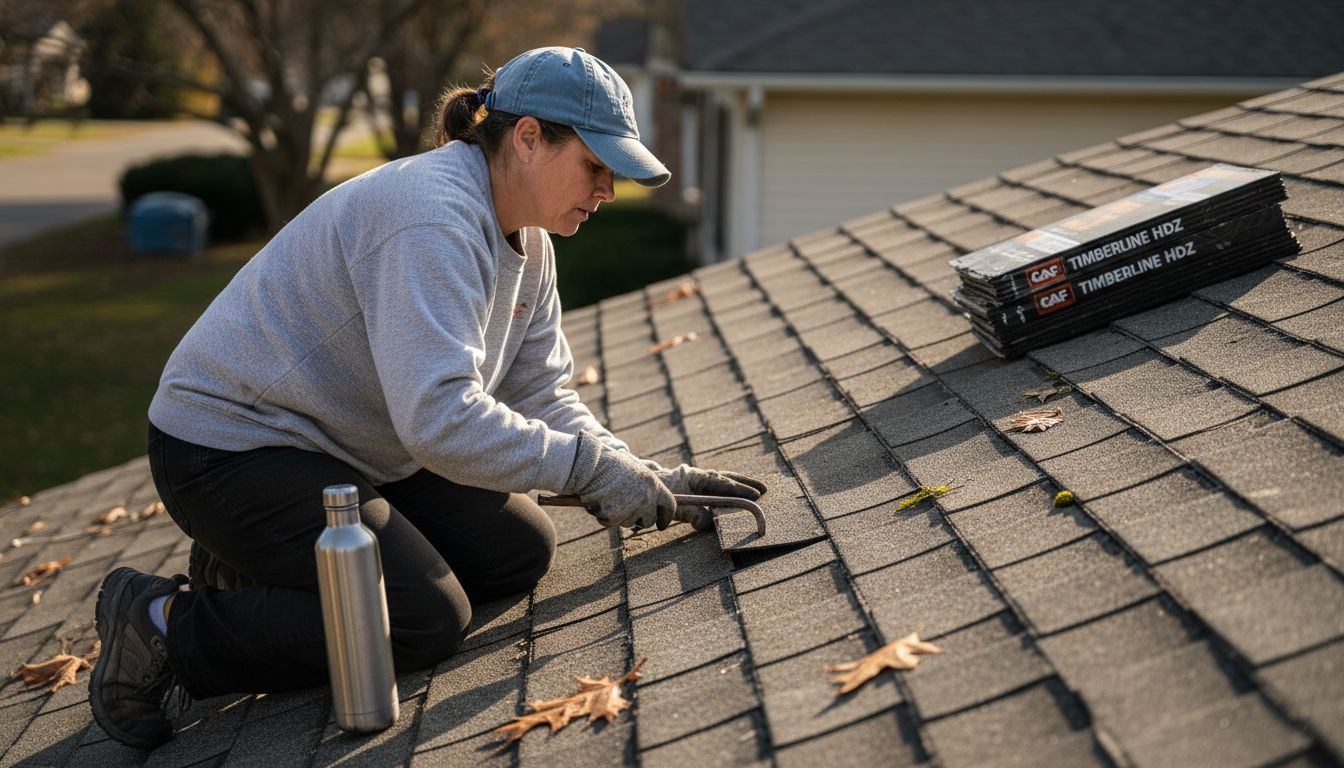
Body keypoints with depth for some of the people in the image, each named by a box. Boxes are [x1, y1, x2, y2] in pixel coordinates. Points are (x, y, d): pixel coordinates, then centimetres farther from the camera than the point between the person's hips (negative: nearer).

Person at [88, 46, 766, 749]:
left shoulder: (526, 242, 4)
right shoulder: (432, 217, -28)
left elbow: (541, 399, 6)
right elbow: (439, 418, -36)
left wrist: (646, 481, -7)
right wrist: (589, 466, -29)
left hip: (348, 446, 10)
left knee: (521, 551, 5)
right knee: (428, 620, -18)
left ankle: (265, 564, 12)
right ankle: (165, 625, -7)